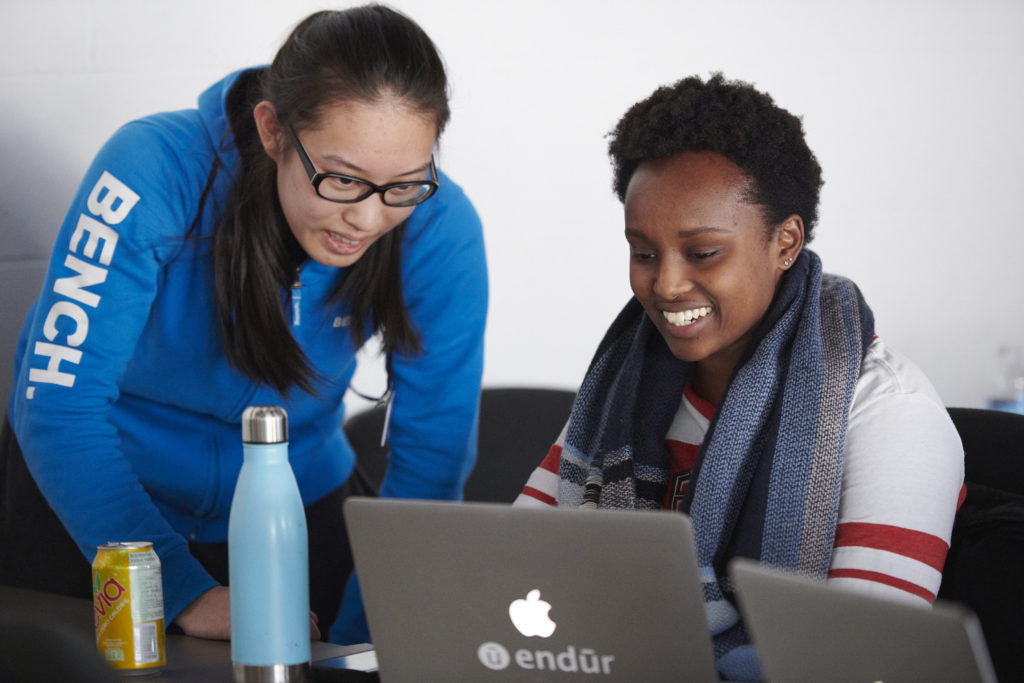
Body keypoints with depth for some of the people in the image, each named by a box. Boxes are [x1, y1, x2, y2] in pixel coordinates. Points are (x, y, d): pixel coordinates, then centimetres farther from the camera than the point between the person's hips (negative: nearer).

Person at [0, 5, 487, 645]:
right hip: (87, 500, -2)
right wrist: (184, 594, -36)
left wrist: (360, 639, -24)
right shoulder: (157, 175, -31)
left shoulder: (438, 225, -23)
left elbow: (432, 453, -16)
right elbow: (57, 404, -31)